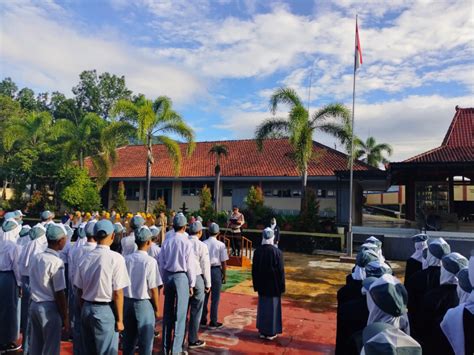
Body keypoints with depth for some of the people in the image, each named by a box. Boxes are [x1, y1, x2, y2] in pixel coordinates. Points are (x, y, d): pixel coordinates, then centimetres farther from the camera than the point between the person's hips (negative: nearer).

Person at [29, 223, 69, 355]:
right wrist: (65, 317, -9)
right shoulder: (56, 262, -19)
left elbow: (33, 285, 10)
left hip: (34, 305, 7)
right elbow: (59, 294, -17)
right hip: (49, 308, -7)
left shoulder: (35, 257, 4)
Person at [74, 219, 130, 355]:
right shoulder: (116, 258, -16)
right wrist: (119, 319, -5)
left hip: (86, 309, 5)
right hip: (105, 311, -5)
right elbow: (117, 293, -15)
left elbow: (79, 290, 6)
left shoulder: (86, 258, -1)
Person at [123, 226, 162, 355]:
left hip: (127, 302, 5)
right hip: (144, 304, -5)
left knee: (128, 339, 20)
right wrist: (156, 308, -1)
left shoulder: (126, 259, -3)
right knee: (145, 341, 11)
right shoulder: (150, 261, -17)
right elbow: (153, 289, -14)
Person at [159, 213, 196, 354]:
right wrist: (191, 284, 1)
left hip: (168, 276, 5)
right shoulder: (186, 243, -12)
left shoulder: (166, 241, 0)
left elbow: (161, 264, 5)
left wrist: (164, 281, 15)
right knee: (180, 314, 4)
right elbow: (190, 265, -9)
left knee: (167, 313, 14)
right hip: (181, 277, -4)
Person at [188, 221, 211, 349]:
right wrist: (208, 284, 4)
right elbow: (205, 266, -7)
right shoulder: (202, 246, -10)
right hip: (197, 279, -4)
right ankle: (193, 340, 16)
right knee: (195, 311, 8)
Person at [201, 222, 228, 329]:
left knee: (204, 296, 15)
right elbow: (224, 262, -8)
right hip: (216, 270, -3)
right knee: (215, 298, 7)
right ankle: (213, 322, 15)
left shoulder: (203, 244, -3)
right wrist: (224, 275, 4)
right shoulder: (221, 245, -10)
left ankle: (203, 320, 25)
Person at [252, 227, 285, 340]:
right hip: (274, 285, -3)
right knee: (272, 307, 8)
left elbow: (254, 270, 3)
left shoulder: (257, 251, -4)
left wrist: (256, 285, 12)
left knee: (262, 307, 14)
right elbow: (281, 271, -12)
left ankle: (262, 331, 23)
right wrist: (281, 287, -2)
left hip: (261, 285, 4)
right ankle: (271, 333, 16)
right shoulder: (277, 252, -16)